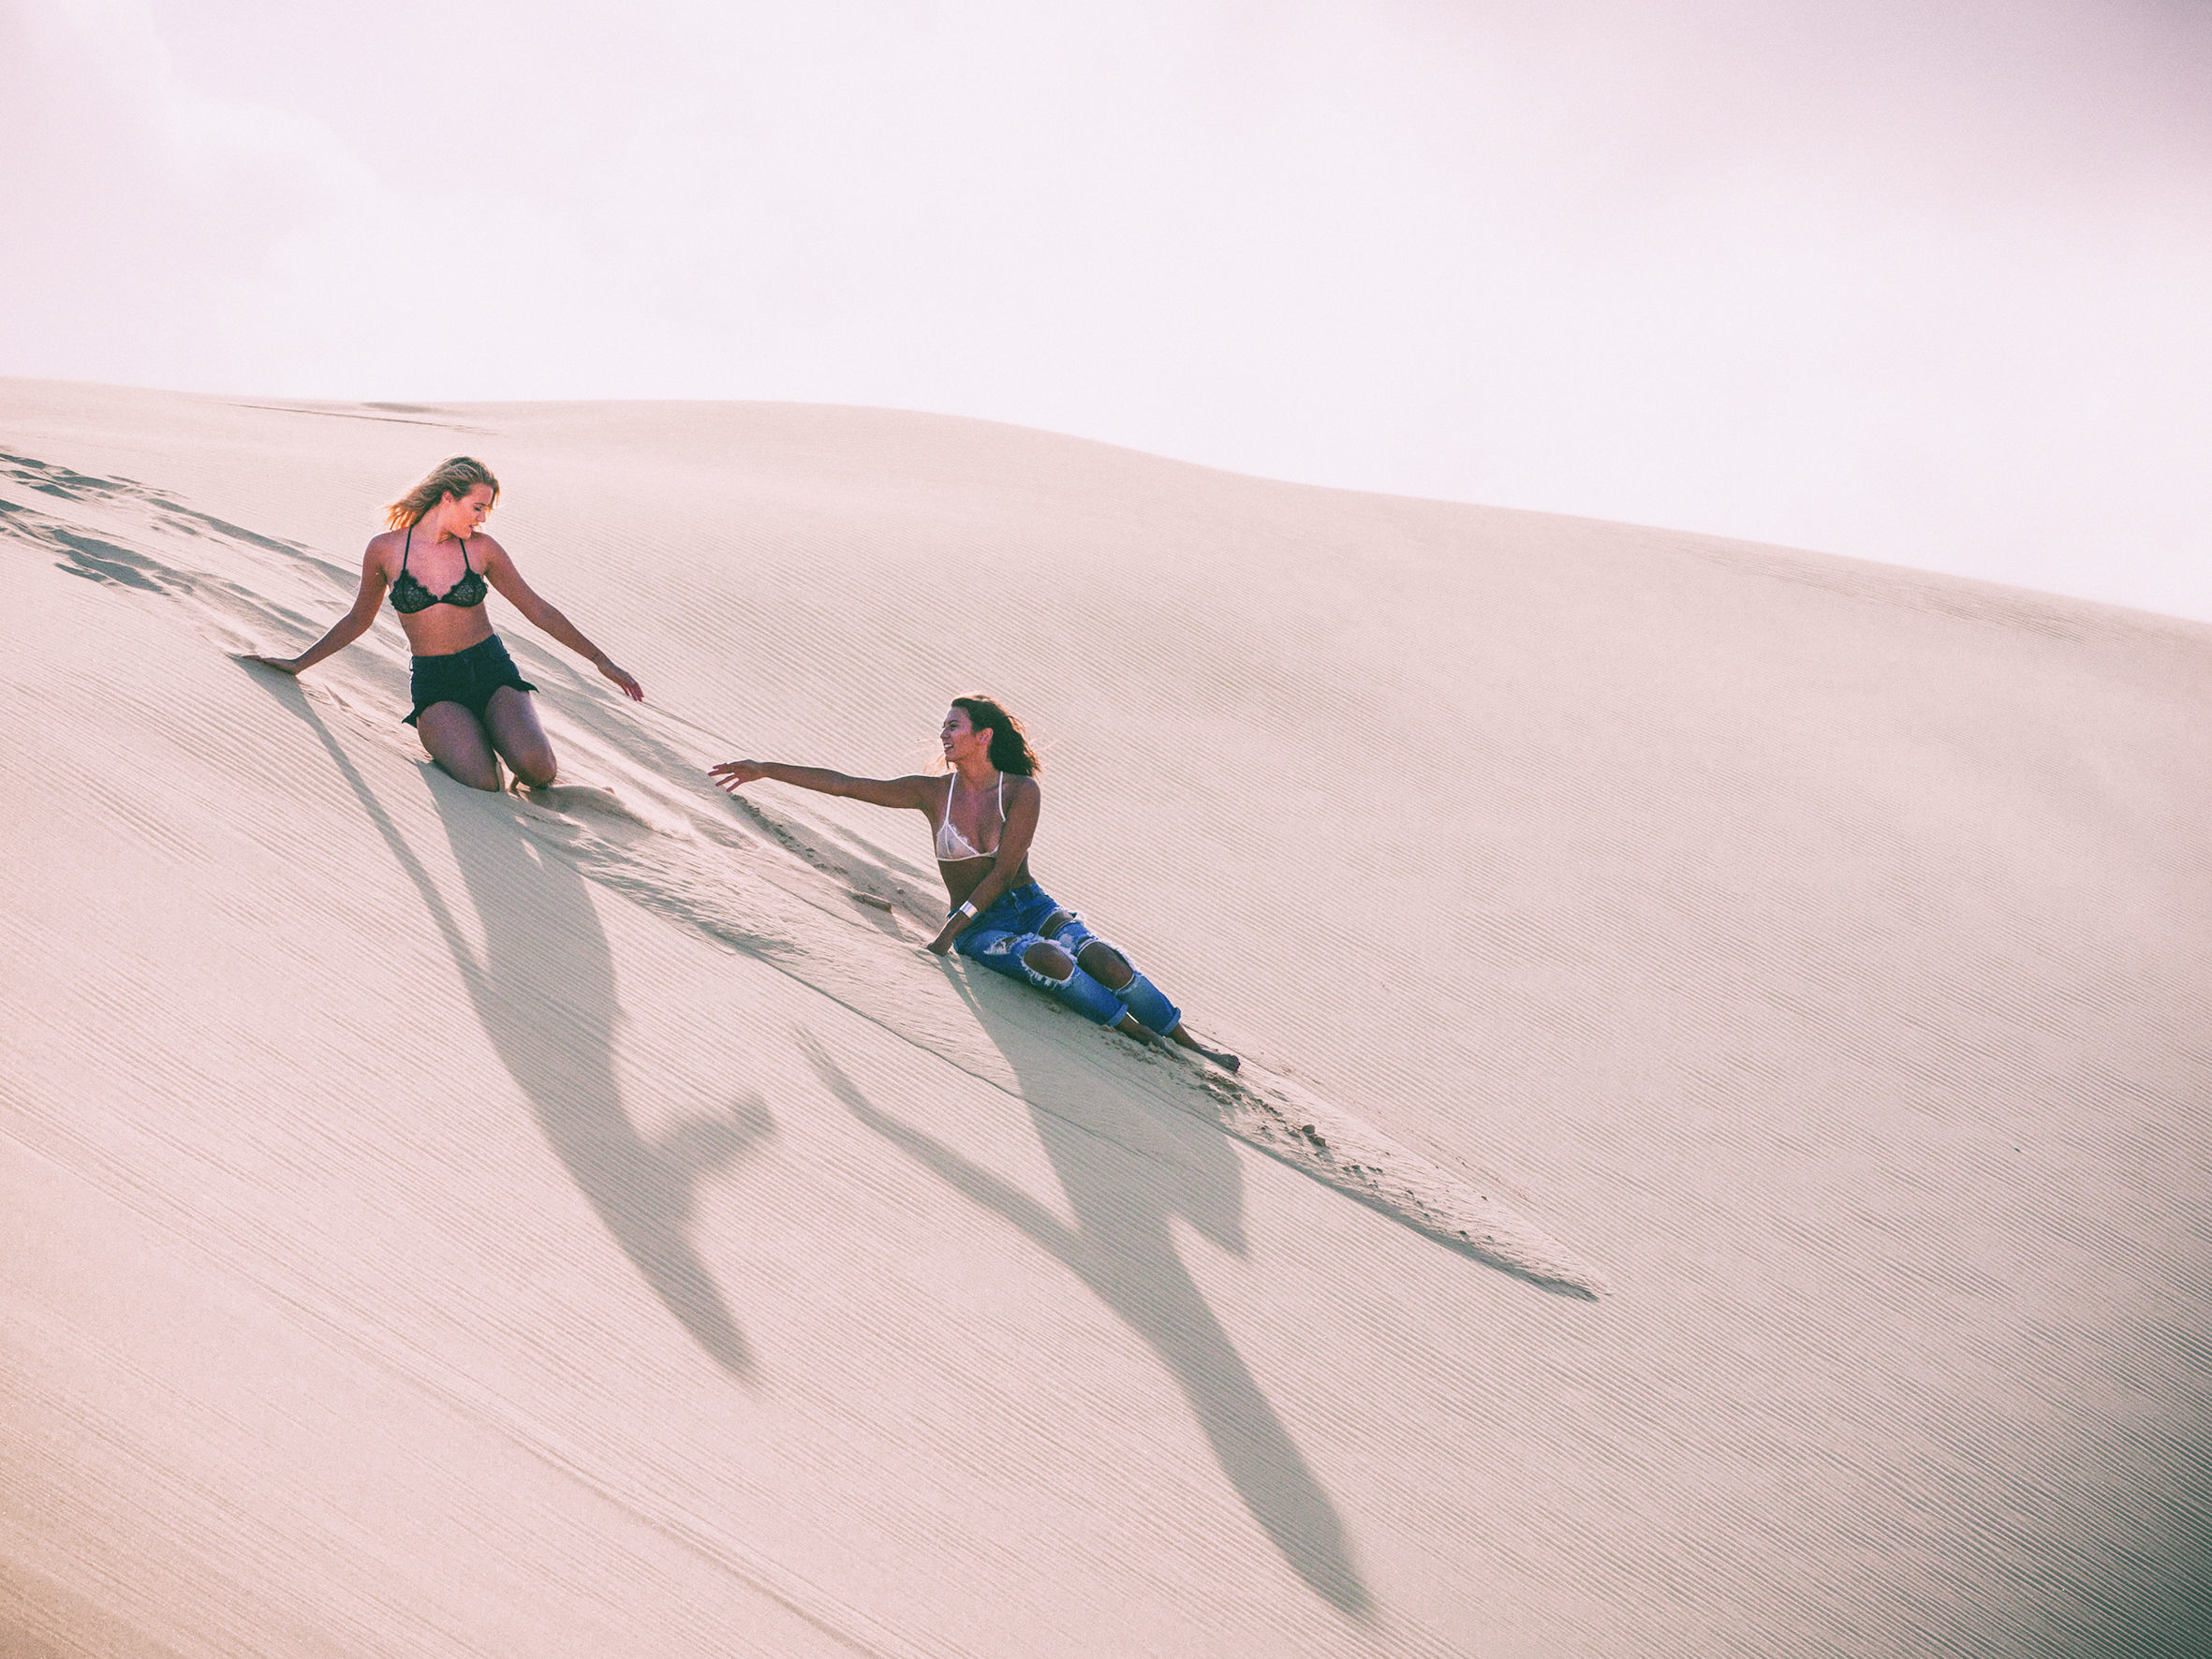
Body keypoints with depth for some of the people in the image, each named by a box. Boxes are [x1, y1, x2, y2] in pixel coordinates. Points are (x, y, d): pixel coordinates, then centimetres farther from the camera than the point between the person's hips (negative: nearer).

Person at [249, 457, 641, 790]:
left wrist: (602, 662, 9)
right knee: (482, 784, -28)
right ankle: (444, 740, 6)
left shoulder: (481, 548, 2)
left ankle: (491, 734, 7)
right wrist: (298, 663, 17)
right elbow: (358, 620, 15)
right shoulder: (386, 549, -1)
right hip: (436, 686, -1)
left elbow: (539, 611, 9)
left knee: (536, 768, -29)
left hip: (492, 672, 1)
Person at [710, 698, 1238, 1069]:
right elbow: (842, 784, 0)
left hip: (1031, 905, 0)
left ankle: (1187, 1042, -16)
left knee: (1103, 959, -27)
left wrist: (952, 927, -15)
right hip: (980, 929, 0)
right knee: (1049, 960, -32)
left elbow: (1003, 870, -10)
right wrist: (765, 769, -3)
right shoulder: (933, 793, 1)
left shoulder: (1021, 791, -6)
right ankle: (1141, 1037, -19)